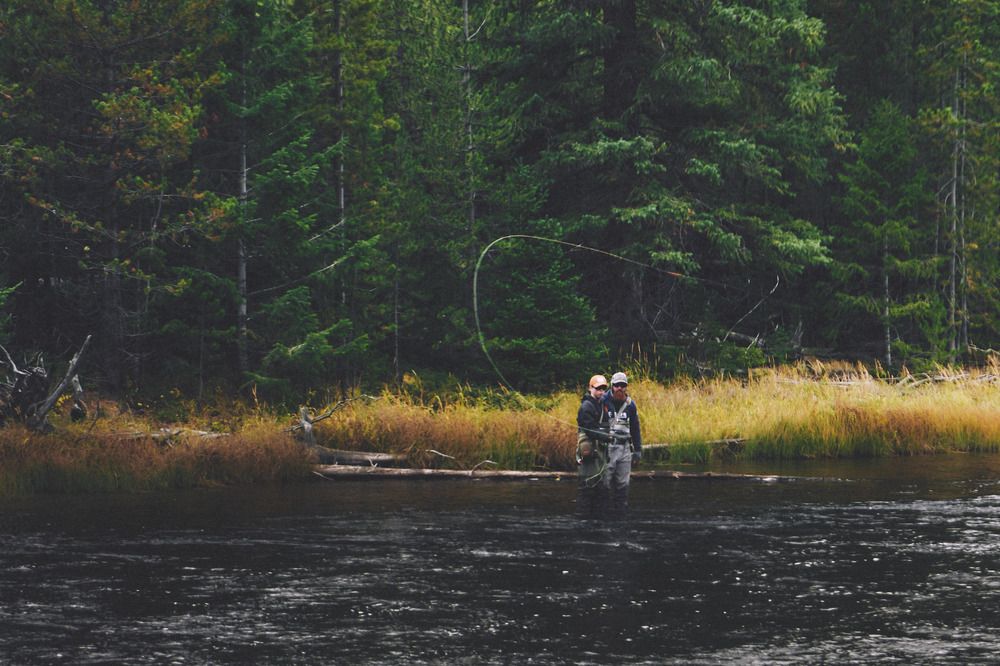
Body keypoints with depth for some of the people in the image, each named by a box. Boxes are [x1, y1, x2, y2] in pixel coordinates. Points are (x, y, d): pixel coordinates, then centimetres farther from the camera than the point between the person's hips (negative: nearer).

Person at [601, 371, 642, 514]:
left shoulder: (630, 405, 9)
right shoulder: (603, 402, -3)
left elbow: (635, 428, 16)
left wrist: (638, 450, 14)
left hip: (624, 447, 4)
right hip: (606, 447, -3)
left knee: (623, 482, 3)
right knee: (606, 481, -6)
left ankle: (621, 509, 9)